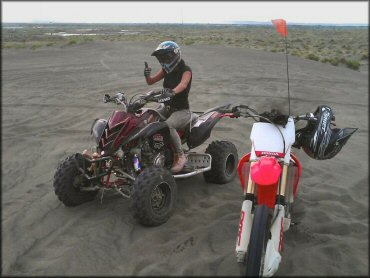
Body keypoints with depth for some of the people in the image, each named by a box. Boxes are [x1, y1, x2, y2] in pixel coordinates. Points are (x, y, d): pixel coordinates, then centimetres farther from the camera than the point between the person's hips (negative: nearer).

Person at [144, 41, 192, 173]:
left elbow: (183, 84, -33)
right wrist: (147, 75, -16)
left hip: (182, 110, -7)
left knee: (168, 125, -37)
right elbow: (151, 82, 7)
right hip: (167, 107, 7)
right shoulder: (167, 70, 10)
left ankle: (180, 156, -21)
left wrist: (172, 91, -54)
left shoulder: (185, 70, -10)